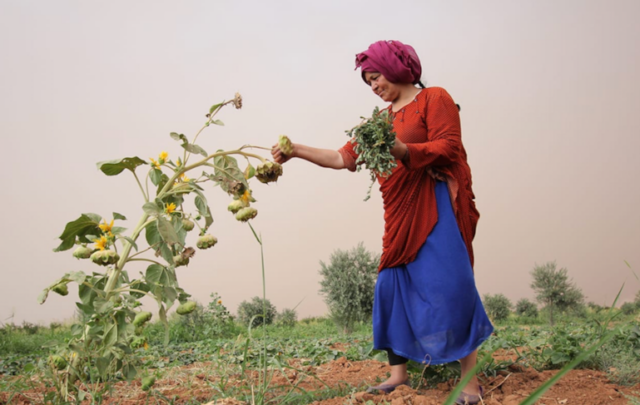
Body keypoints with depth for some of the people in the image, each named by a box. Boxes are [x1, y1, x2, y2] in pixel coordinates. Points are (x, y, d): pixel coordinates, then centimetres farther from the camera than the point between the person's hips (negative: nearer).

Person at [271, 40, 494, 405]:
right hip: (401, 217, 7)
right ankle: (399, 373, 13)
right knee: (393, 287, 3)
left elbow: (447, 148, -10)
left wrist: (402, 150, -24)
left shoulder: (434, 99, 1)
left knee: (450, 286, -13)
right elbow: (343, 158, 16)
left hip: (436, 208, -7)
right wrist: (298, 150, 9)